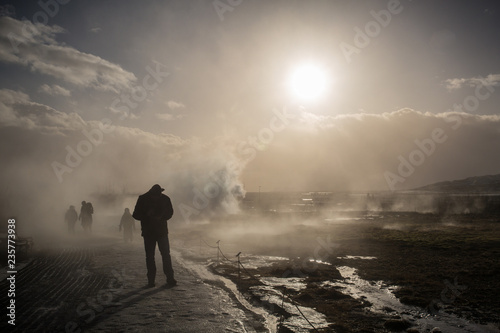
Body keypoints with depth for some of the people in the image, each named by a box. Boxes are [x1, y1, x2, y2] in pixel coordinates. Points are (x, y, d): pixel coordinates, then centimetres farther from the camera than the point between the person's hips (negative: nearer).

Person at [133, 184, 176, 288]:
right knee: (149, 256, 6)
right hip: (148, 232, 1)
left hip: (162, 231, 0)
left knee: (166, 255, -2)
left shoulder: (165, 199, -7)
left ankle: (170, 279, 5)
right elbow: (136, 215, -2)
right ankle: (151, 281, 14)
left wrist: (161, 217, -13)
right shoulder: (142, 199, -7)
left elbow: (170, 212, 6)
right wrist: (147, 215, -19)